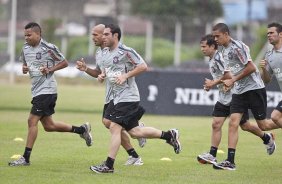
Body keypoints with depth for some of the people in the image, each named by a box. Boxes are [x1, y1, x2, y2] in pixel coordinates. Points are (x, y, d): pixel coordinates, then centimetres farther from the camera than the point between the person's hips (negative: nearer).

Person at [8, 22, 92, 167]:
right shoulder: (25, 48, 8)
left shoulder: (48, 48, -12)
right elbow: (25, 63, 23)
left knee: (32, 121, -12)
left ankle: (26, 158, -8)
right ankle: (82, 130, 29)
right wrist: (24, 68, 0)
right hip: (36, 90, 9)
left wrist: (49, 70, -16)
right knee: (49, 126, 12)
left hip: (47, 89, -9)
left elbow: (64, 63, -3)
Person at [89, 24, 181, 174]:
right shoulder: (106, 54, 13)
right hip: (116, 97, 9)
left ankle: (109, 165, -8)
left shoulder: (125, 51, -13)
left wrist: (125, 76, -19)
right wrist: (102, 75, 5)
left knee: (114, 127, -13)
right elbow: (105, 70, 28)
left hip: (127, 97, -9)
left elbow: (143, 66, -13)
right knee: (134, 132, 10)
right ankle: (169, 135, 24)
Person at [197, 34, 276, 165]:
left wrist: (213, 83, -17)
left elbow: (228, 75, -26)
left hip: (235, 96, -9)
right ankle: (212, 155, -7)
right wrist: (210, 85, 8)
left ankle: (266, 138, 28)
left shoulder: (219, 57, -19)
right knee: (216, 124, -4)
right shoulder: (211, 60, 12)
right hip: (223, 98, 9)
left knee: (244, 126, 4)